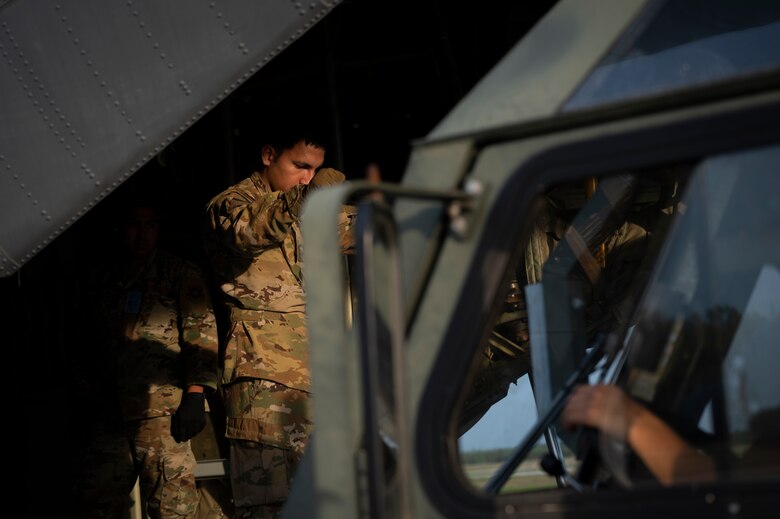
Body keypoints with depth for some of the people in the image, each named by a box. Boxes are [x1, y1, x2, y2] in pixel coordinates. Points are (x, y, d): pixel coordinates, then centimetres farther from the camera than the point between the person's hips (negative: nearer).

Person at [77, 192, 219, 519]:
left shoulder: (181, 274, 4)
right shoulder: (103, 277, 18)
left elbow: (201, 333, -3)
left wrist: (195, 394, -12)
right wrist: (87, 392, 16)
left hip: (161, 410, -5)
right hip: (108, 413, 5)